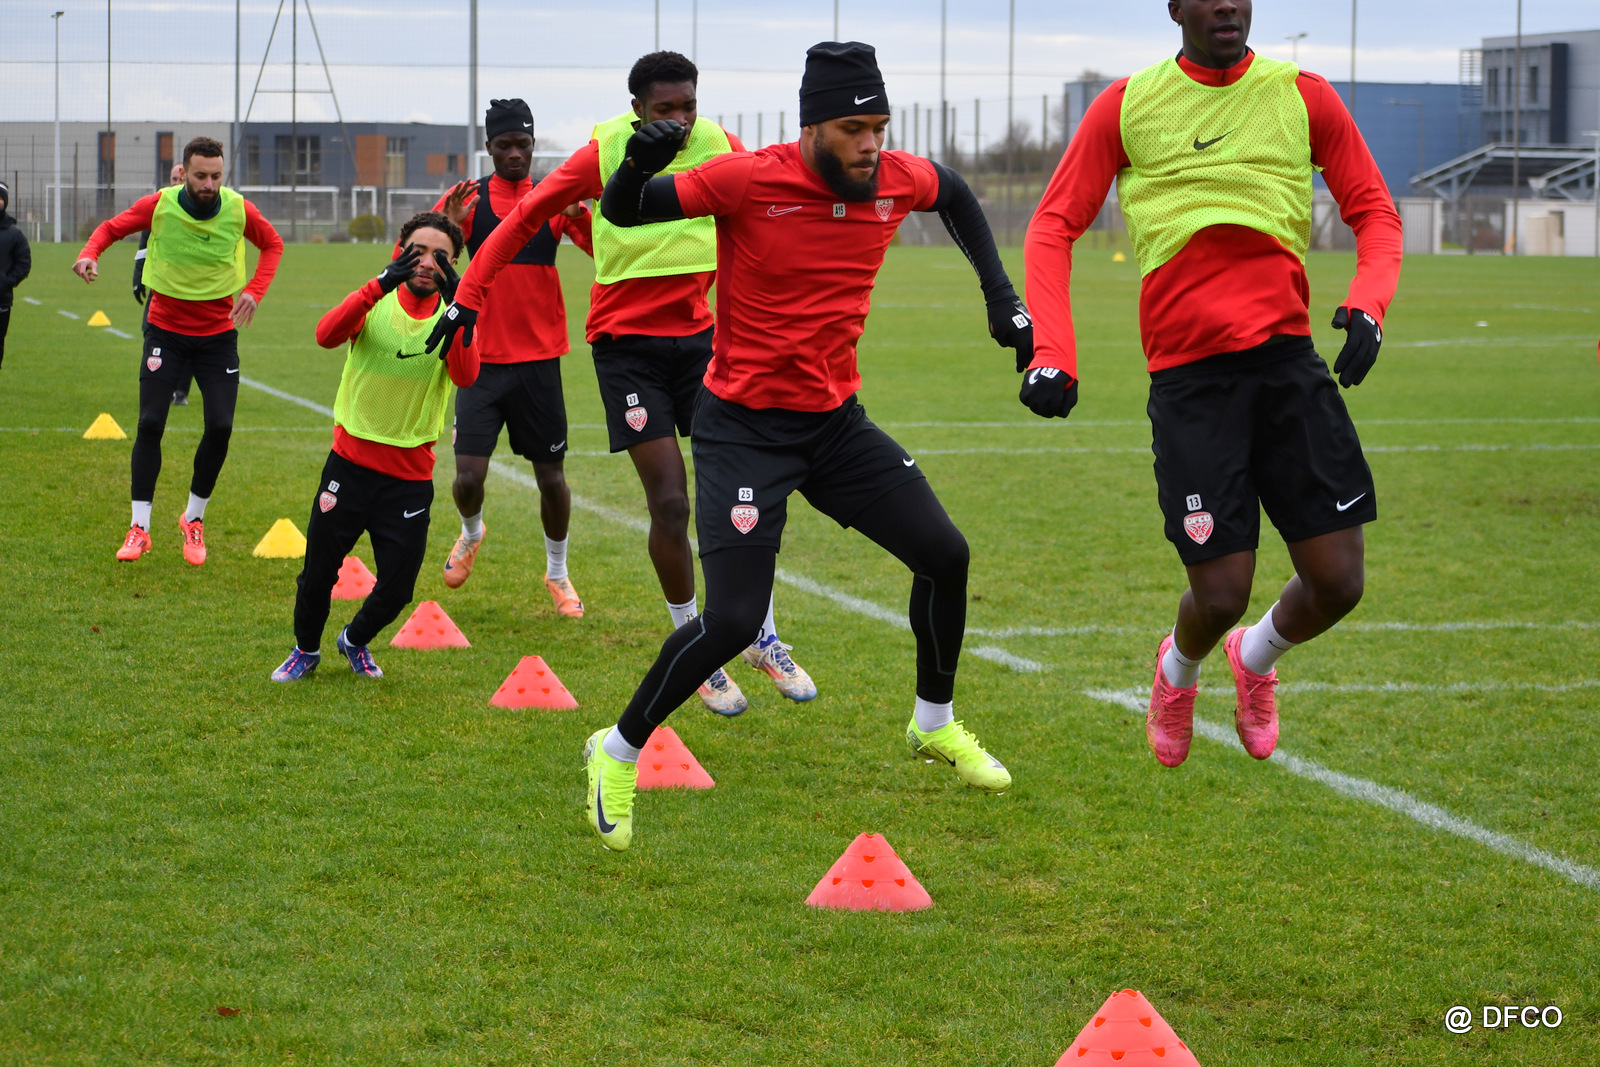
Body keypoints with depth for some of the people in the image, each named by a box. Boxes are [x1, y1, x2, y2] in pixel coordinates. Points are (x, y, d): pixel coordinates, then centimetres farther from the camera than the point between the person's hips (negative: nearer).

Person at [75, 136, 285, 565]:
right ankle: (139, 528, 1)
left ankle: (194, 519, 14)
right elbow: (112, 227, 1)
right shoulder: (159, 205, -14)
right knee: (150, 422, -8)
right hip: (166, 331, -1)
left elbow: (273, 244, 8)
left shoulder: (239, 210, -11)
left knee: (220, 426, -7)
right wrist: (90, 253, -21)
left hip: (218, 333, 1)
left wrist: (254, 291, -7)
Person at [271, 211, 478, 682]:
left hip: (410, 473, 1)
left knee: (397, 587, 3)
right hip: (351, 461, -1)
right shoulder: (376, 303, -4)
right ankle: (306, 649, 33)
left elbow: (466, 377, -23)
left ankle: (355, 641, 34)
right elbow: (327, 335, -25)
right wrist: (380, 285, -35)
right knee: (319, 569, 6)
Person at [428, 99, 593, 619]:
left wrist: (583, 215, -26)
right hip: (481, 357, -1)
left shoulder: (556, 199, 3)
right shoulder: (468, 199, 1)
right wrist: (448, 226, -27)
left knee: (551, 475, 5)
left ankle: (557, 572, 26)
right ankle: (471, 533, 27)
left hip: (539, 358, 1)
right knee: (469, 476, -7)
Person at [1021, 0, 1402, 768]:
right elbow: (1054, 225, 6)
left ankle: (1256, 659, 33)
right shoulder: (1127, 106, 3)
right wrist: (1051, 352, -7)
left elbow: (1374, 211, 11)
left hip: (1287, 358, 2)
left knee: (1337, 583, -3)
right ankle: (1178, 669, 32)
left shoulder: (1302, 97, 6)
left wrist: (1368, 303, -9)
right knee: (1221, 597, -6)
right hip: (1188, 377, -2)